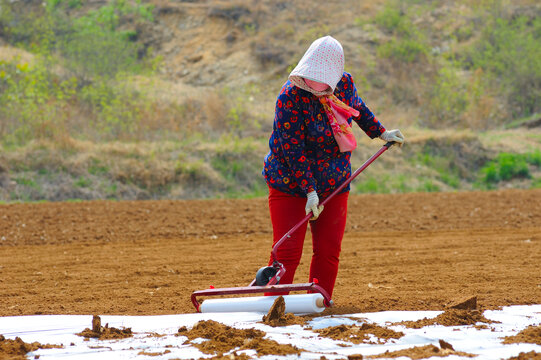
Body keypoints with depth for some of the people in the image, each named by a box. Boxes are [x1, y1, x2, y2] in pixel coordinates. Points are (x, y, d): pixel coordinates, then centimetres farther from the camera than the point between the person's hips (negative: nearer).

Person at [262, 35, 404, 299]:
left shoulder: (345, 83, -7)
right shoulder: (290, 96, -23)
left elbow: (358, 108, 19)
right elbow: (293, 149, -22)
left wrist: (381, 133, 24)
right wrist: (310, 191, -24)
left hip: (333, 183, 5)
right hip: (290, 183, -5)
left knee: (329, 251, 2)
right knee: (287, 251, -9)